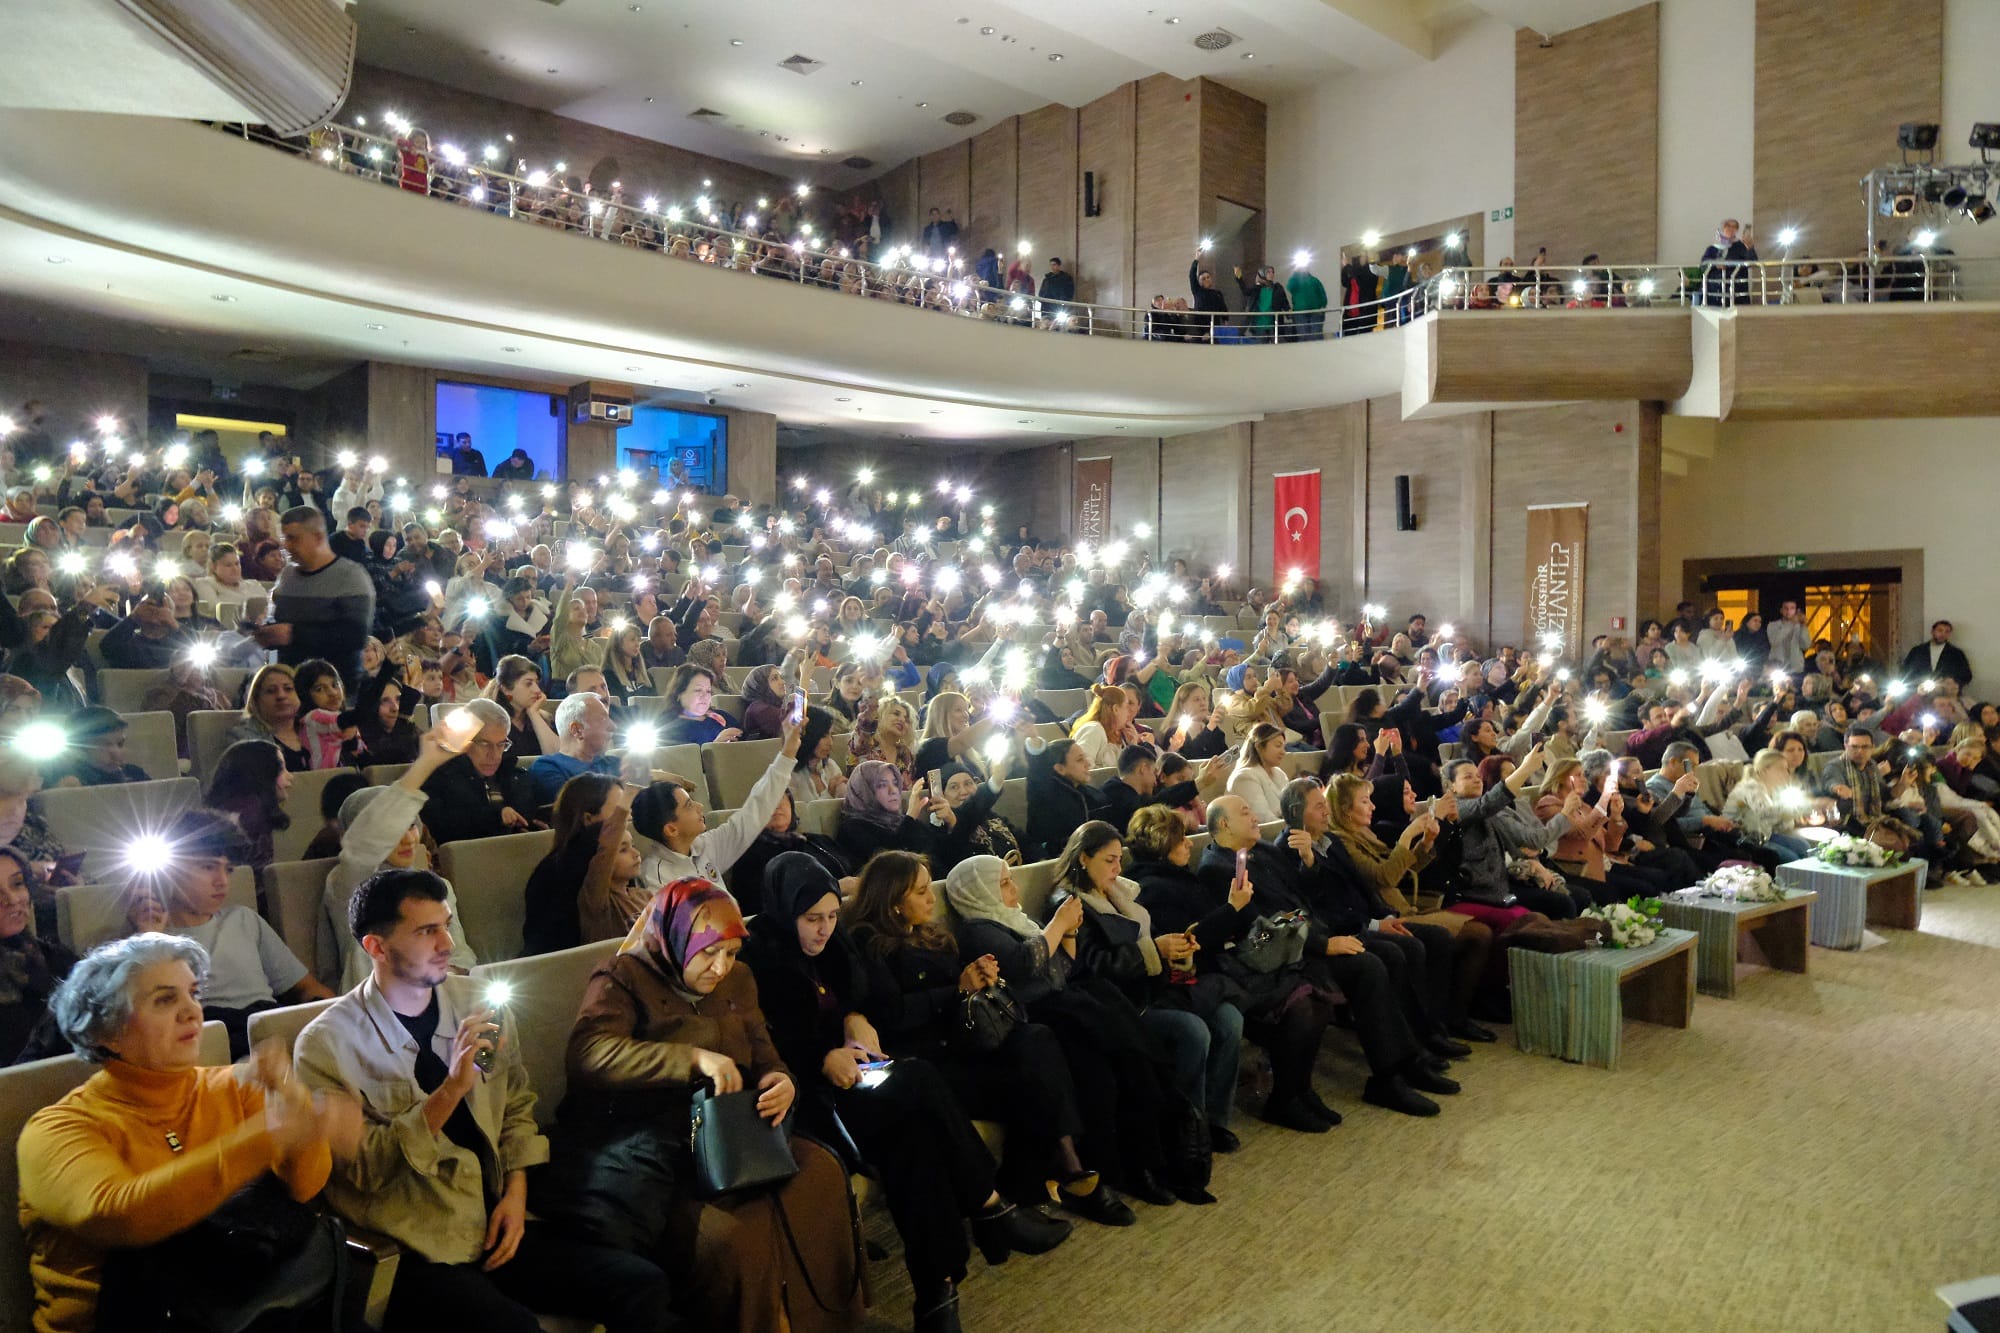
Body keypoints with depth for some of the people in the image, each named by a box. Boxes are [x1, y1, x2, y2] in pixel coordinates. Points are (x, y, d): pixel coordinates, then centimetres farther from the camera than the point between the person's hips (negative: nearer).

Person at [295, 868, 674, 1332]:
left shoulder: (478, 1005, 7)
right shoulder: (327, 1044, -8)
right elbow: (366, 1169, -11)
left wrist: (516, 1192, -1)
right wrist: (451, 1089, -22)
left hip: (495, 1224, 5)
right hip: (415, 1253, -5)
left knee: (643, 1286, -12)